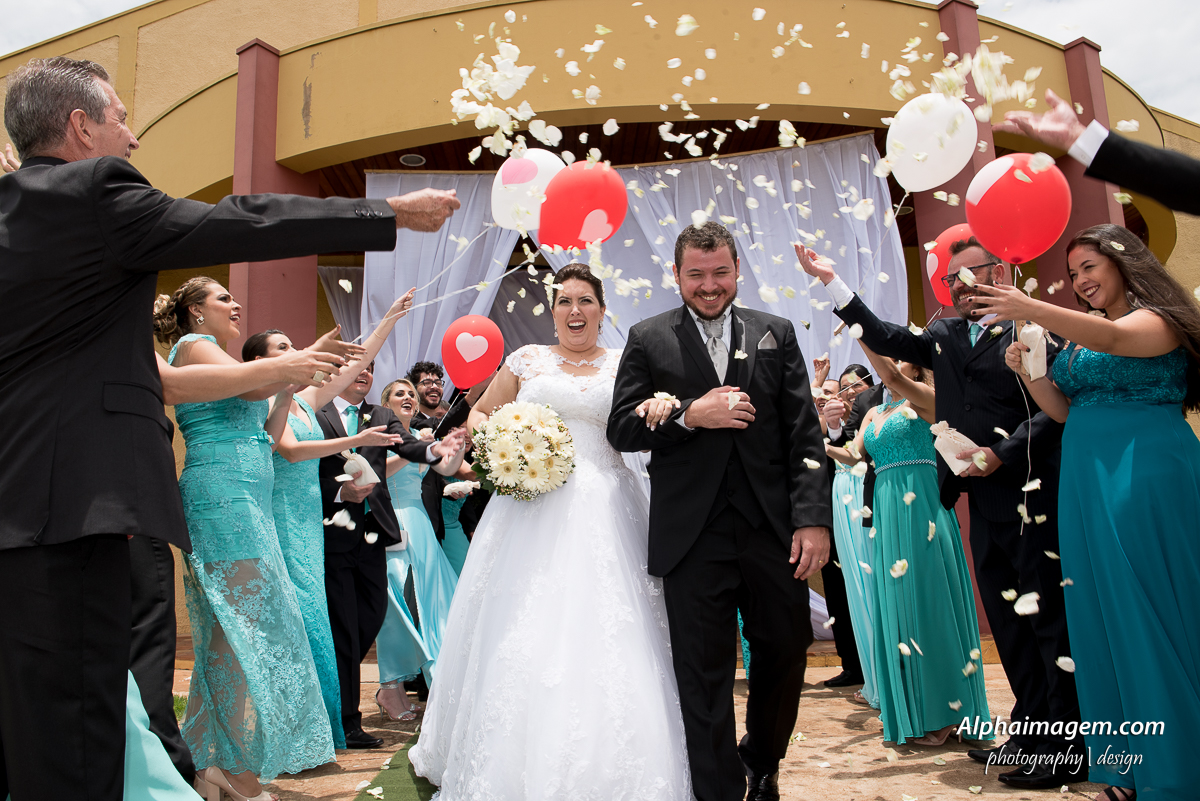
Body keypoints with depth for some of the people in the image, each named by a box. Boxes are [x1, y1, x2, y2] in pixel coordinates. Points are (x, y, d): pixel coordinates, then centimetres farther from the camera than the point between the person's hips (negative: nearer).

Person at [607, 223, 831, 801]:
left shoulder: (777, 335, 9)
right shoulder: (648, 340, 5)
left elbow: (804, 434, 4)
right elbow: (621, 429, 0)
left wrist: (813, 516, -6)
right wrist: (689, 415, -16)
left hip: (773, 529, 3)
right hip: (692, 534, -2)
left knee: (786, 653, 14)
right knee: (704, 673, 5)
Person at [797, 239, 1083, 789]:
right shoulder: (945, 336, 16)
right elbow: (886, 338, 15)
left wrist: (1002, 454, -21)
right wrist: (831, 280, 11)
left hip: (1030, 494, -7)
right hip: (983, 501, 7)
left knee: (1051, 617, -1)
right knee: (1007, 621, 13)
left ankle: (1068, 749, 9)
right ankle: (1031, 733, 25)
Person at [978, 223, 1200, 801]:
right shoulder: (1082, 339, 18)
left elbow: (1115, 338, -25)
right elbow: (1063, 409, 14)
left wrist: (1034, 311, -37)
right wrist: (1028, 372, -3)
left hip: (1147, 474, -7)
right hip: (1087, 485, 7)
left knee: (1152, 612, -3)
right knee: (1106, 619, 8)